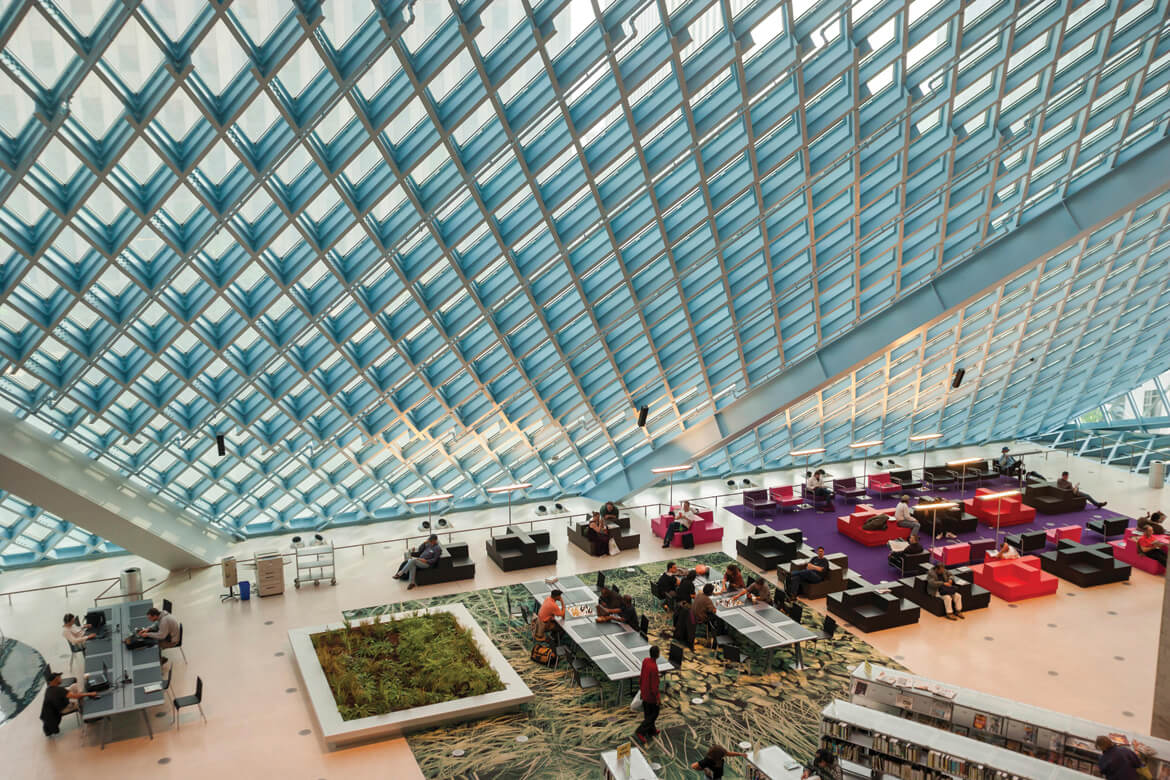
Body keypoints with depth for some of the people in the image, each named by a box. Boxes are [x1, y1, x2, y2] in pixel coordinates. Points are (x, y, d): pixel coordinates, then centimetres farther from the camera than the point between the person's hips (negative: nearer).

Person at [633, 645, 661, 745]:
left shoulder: (645, 660, -12)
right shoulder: (654, 668, -38)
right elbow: (654, 685, -28)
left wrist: (640, 688, 16)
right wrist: (657, 698, -14)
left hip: (644, 691, 8)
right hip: (651, 694, -8)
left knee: (647, 712, 24)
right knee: (654, 714, 13)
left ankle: (651, 730, 43)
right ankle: (640, 732, 13)